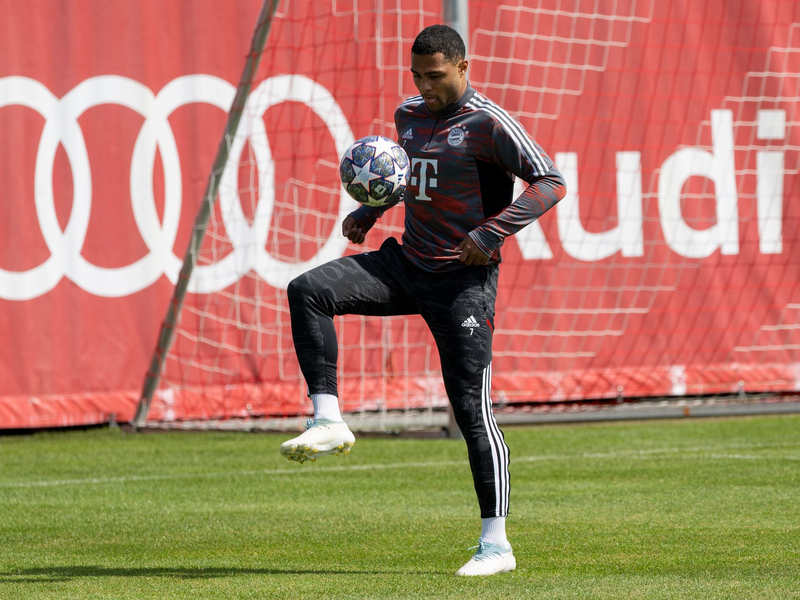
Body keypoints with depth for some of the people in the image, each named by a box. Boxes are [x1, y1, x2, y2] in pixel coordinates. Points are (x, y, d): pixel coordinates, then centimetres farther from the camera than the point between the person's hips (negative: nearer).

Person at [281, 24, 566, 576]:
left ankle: (496, 544, -5)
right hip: (407, 264, 7)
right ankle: (329, 422, -15)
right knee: (308, 291, -12)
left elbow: (551, 183, -17)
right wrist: (369, 211, 16)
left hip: (463, 280, -7)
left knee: (472, 407, -9)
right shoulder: (410, 115, 11)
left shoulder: (488, 125, -12)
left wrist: (492, 232, -26)